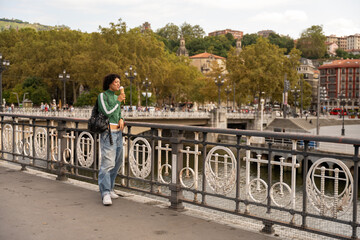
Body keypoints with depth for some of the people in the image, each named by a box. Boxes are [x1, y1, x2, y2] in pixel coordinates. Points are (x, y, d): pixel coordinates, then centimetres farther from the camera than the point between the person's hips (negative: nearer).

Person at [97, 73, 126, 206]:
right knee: (108, 163, -15)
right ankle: (105, 194, -17)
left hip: (118, 133, 8)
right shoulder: (102, 96, -6)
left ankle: (109, 189, 24)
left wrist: (121, 120, 3)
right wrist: (118, 101, -10)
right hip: (108, 133, -8)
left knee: (117, 163, 12)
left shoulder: (116, 97, 16)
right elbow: (107, 113, -15)